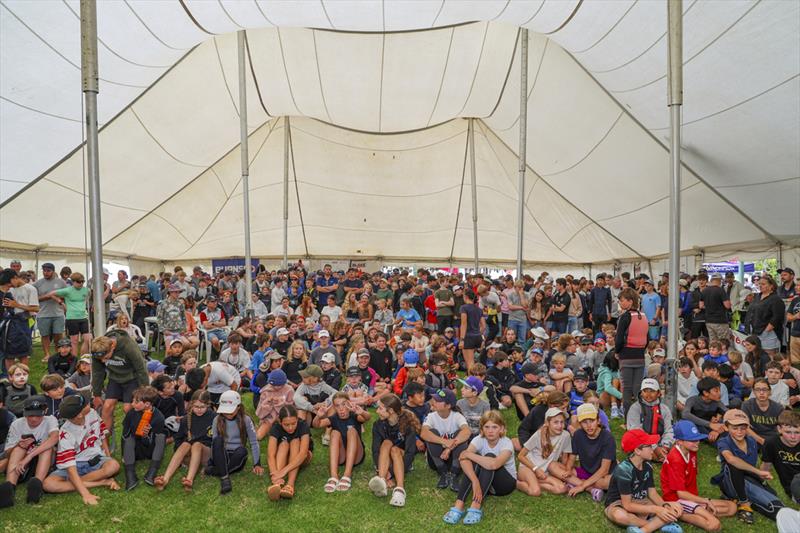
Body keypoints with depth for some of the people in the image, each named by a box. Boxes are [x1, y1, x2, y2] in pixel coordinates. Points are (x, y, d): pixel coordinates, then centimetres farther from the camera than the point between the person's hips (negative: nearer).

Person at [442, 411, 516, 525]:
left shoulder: (506, 443, -24)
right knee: (475, 460, -30)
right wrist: (475, 481, -49)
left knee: (489, 457, -32)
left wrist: (469, 454, -34)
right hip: (485, 480, 3)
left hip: (506, 482, -3)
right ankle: (459, 506, -37)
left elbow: (494, 464, -45)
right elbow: (464, 459, -34)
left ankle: (476, 507, -38)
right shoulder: (479, 439, -15)